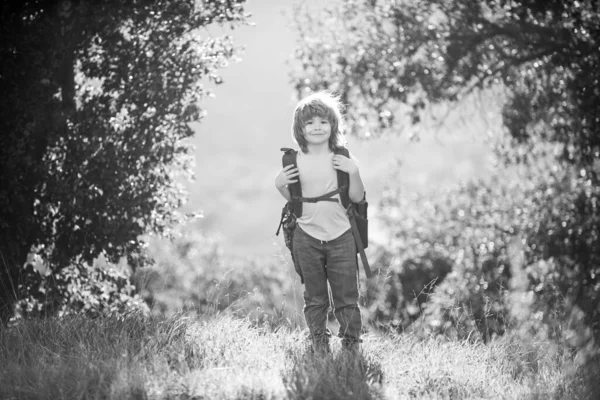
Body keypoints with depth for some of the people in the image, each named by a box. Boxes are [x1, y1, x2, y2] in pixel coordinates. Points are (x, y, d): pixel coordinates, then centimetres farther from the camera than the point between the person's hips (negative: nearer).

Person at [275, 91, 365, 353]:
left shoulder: (342, 159, -1)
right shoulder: (296, 162, 2)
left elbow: (357, 197, -1)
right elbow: (292, 199, 11)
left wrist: (354, 172, -15)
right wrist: (280, 185, -6)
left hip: (340, 235, -1)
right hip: (307, 236, 1)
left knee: (346, 296, 2)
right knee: (314, 298, 9)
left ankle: (351, 343, 10)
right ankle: (318, 344, 17)